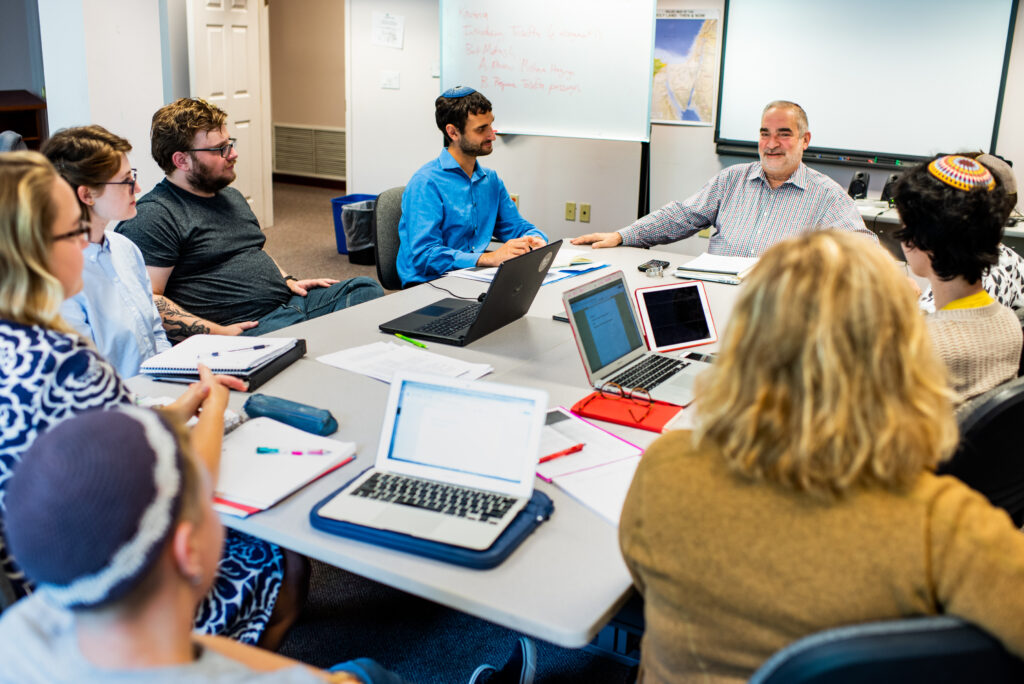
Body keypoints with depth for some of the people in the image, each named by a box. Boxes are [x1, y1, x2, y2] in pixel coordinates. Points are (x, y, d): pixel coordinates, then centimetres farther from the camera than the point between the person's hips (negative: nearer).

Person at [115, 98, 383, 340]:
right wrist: (219, 333, -22)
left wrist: (287, 280, 15)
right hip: (244, 329, -10)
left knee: (367, 289, -4)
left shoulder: (231, 196, 23)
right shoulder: (154, 216, -9)